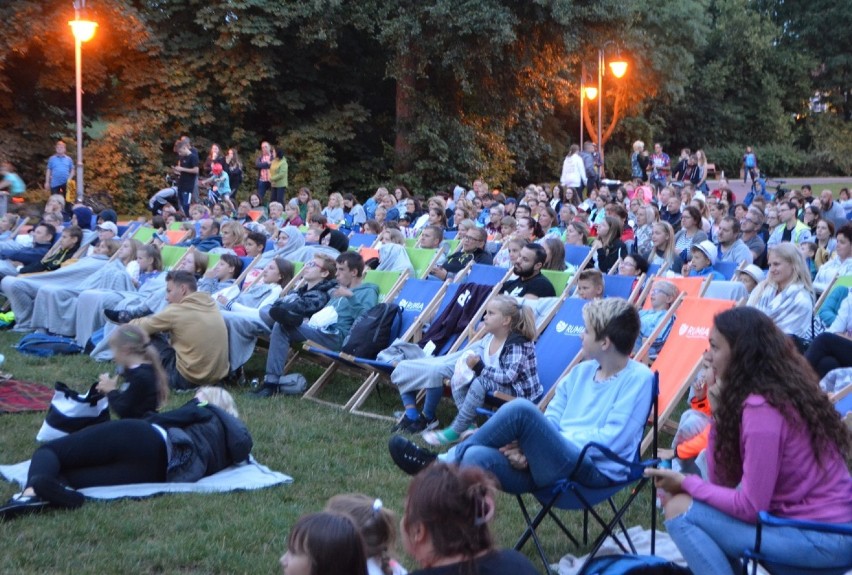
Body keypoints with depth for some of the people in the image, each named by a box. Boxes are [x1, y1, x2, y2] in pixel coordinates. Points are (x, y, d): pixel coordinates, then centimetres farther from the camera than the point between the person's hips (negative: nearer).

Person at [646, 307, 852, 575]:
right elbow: (724, 481, 6)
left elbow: (750, 507, -19)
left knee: (680, 510, -10)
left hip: (821, 541, -9)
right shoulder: (782, 390, 9)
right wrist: (719, 415, -2)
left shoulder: (760, 408, -20)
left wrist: (687, 483, -8)